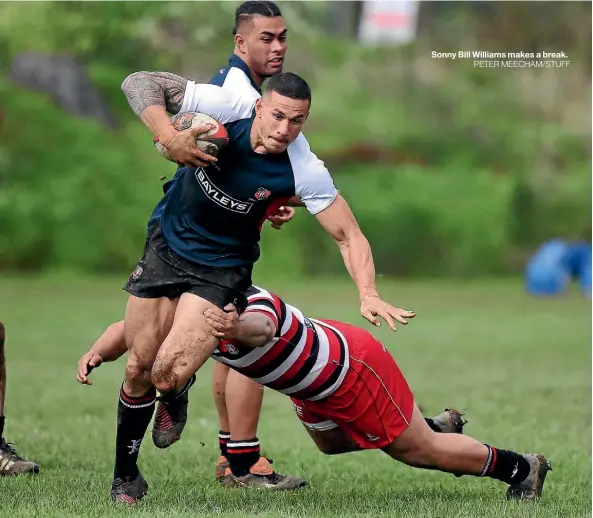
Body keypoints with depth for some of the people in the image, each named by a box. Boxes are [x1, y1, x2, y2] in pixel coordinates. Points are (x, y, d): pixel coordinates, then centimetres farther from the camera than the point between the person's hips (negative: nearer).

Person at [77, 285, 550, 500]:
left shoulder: (248, 302, -38)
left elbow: (262, 326, -63)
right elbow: (127, 330, -15)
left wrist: (239, 328, -87)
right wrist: (97, 352, -37)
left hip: (352, 369, -9)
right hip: (315, 383, 9)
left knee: (417, 450, 2)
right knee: (330, 444, 31)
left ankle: (520, 468, 21)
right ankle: (438, 424, 46)